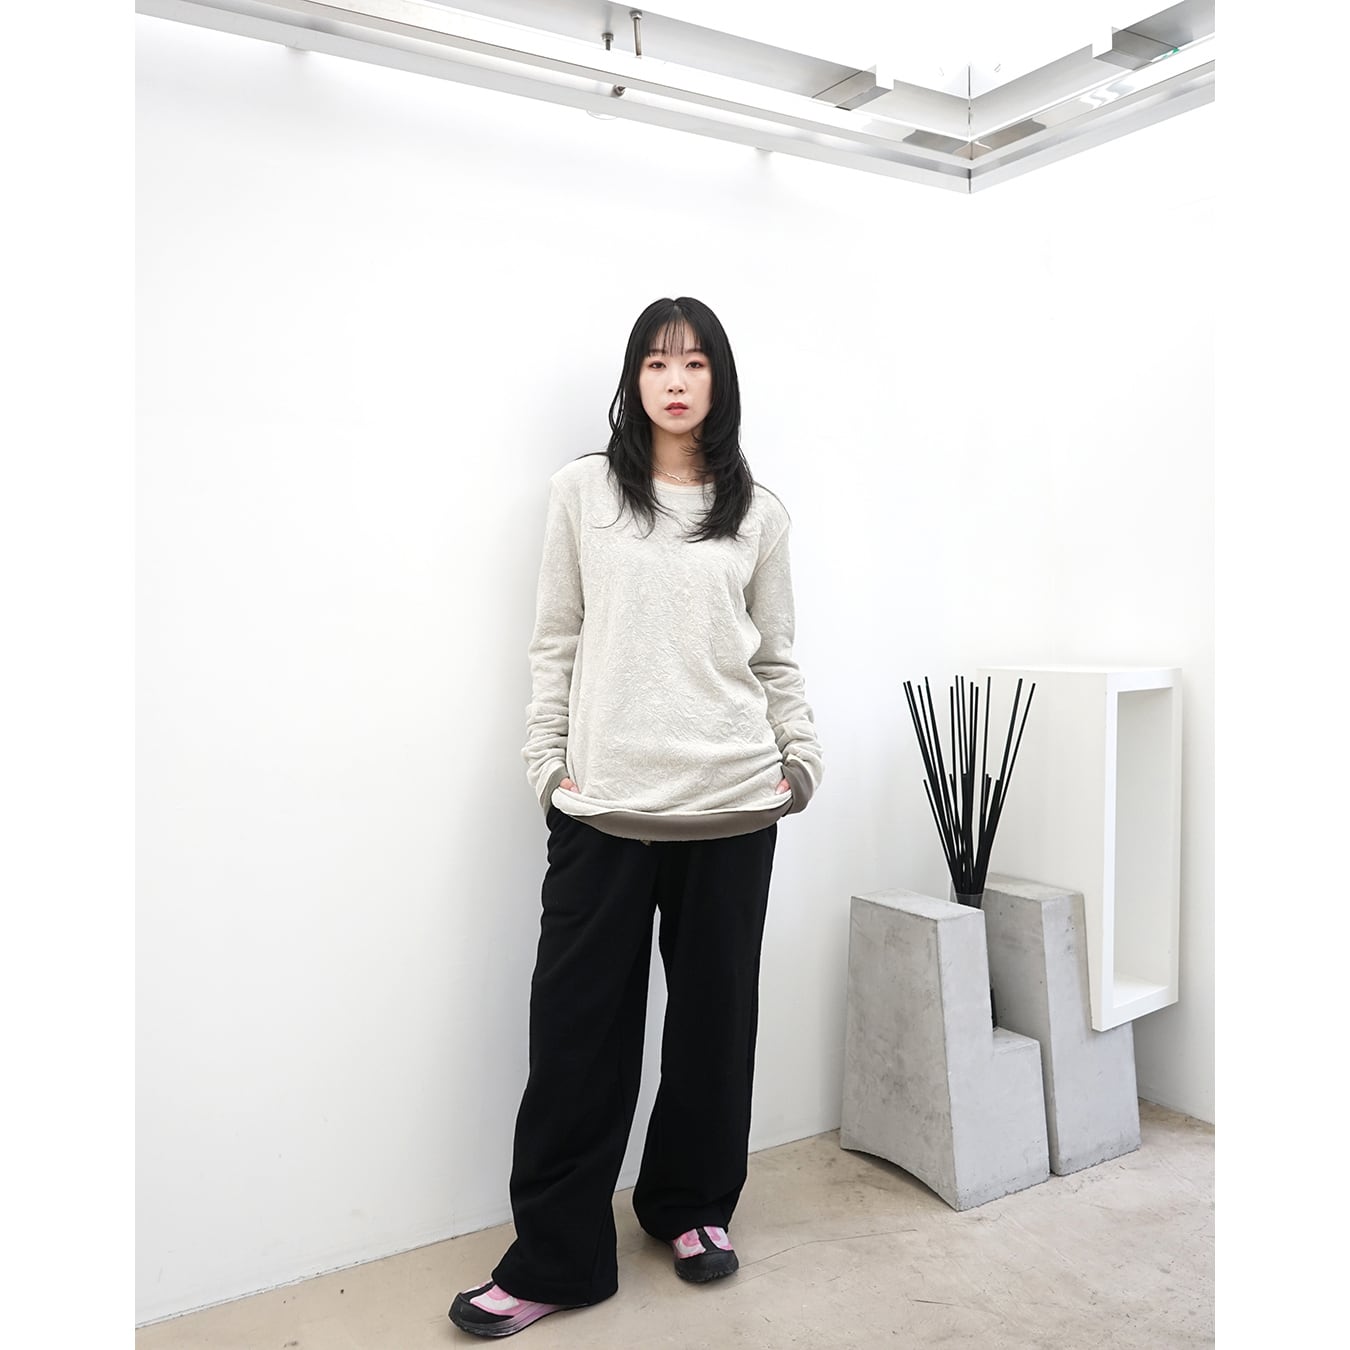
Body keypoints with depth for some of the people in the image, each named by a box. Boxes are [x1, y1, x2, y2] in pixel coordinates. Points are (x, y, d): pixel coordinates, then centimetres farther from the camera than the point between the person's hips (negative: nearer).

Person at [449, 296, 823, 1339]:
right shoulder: (584, 490, 6)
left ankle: (694, 1204, 32)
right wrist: (551, 763, -1)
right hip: (605, 804, -1)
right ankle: (554, 1259, 14)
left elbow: (776, 657, 13)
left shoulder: (758, 511, 10)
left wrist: (801, 757, 3)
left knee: (716, 1014, 12)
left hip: (732, 803, 2)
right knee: (580, 1024, 1)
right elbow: (555, 643, 5)